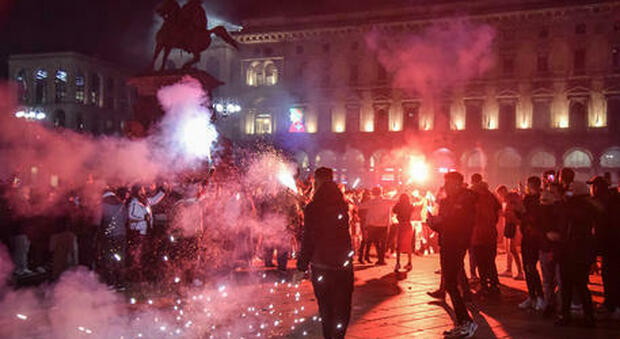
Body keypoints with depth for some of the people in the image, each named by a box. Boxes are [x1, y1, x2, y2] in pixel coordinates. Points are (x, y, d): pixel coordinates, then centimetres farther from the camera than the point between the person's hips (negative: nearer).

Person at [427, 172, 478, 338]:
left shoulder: (466, 198, -5)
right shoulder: (445, 201, 17)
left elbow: (465, 223, -17)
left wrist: (441, 220, -19)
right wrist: (433, 221, -2)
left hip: (457, 246, -8)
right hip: (446, 246, 8)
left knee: (451, 284, -12)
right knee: (450, 284, 8)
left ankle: (467, 322, -5)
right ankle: (461, 324, 15)